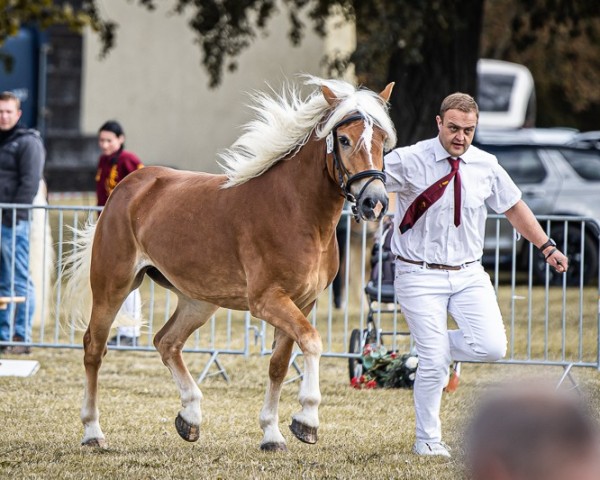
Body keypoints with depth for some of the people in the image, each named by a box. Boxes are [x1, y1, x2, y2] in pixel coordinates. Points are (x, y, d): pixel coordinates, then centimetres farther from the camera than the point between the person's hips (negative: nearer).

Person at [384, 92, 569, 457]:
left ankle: (435, 350, 18)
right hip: (421, 276, -4)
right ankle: (428, 440, 14)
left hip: (469, 275, 4)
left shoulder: (486, 167, 2)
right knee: (434, 364, -6)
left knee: (493, 348, -13)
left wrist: (547, 247, 19)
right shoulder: (408, 161, -10)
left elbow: (514, 207, 16)